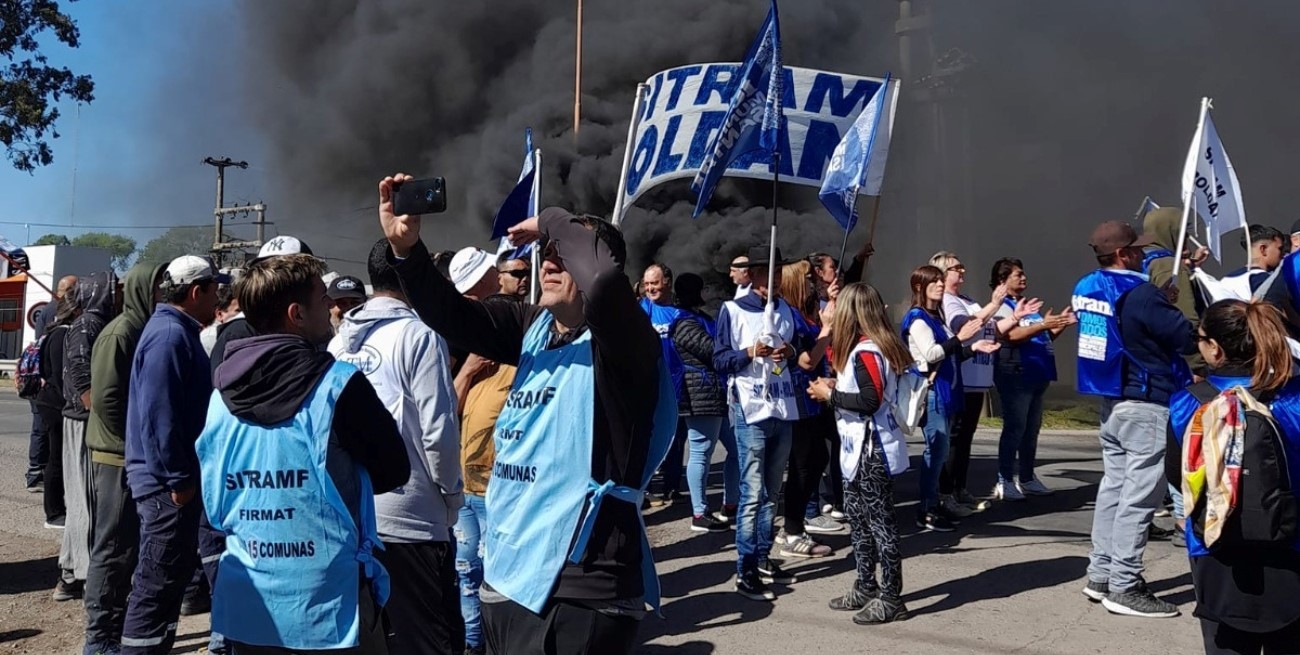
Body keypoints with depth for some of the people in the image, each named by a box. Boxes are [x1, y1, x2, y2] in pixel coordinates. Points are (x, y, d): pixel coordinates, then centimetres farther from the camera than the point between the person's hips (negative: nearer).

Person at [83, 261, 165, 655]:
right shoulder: (120, 334, -14)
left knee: (128, 546, 16)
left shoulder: (146, 331, 13)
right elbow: (106, 399, -21)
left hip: (138, 457, 9)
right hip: (120, 457, -9)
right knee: (113, 548, -2)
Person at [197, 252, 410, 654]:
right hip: (328, 603, -5)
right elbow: (394, 470, -6)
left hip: (246, 604, 6)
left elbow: (213, 501, 11)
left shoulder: (222, 392, 2)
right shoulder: (338, 385, -16)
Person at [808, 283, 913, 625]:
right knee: (859, 518, 17)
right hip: (860, 448, 10)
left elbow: (870, 401, -24)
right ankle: (866, 587, 28)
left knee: (880, 521, -2)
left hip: (872, 449, -10)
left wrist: (830, 395, -15)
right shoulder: (864, 347, 12)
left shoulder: (866, 351, -18)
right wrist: (836, 387, 3)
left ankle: (890, 598, 6)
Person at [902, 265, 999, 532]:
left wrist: (974, 348, 10)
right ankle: (926, 511, -6)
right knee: (937, 449, -10)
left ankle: (933, 504, 17)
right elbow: (930, 353, -21)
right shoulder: (916, 318, -10)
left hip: (945, 390, 9)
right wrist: (959, 338, -22)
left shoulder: (937, 317, 17)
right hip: (931, 391, -9)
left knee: (939, 450, 10)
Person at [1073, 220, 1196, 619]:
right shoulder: (1140, 295, -18)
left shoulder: (1087, 288, 7)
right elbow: (1188, 338, -15)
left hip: (1112, 401, 9)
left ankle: (1100, 575, 19)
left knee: (1114, 486, 14)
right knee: (1139, 495, -4)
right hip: (1147, 405, -9)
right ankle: (1124, 587, -1)